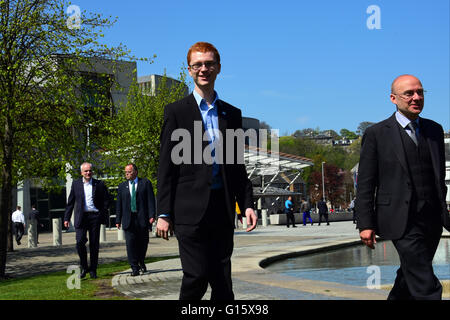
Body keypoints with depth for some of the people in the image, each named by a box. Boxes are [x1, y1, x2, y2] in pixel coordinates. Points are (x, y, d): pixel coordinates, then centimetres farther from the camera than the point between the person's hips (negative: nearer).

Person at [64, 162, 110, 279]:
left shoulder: (99, 184, 6)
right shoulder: (76, 184, 9)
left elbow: (106, 201, 7)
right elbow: (70, 202, 11)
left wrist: (103, 217, -2)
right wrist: (67, 218, 6)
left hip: (95, 216, 0)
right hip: (81, 216, 0)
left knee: (94, 244, 2)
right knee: (80, 241, -13)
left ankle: (93, 270, 13)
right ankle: (84, 267, 5)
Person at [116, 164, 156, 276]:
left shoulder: (145, 183, 6)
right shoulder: (122, 186, 14)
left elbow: (151, 200, 0)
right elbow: (119, 204, 12)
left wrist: (152, 215, -10)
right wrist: (118, 220, 5)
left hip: (142, 218, -1)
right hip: (128, 220, 1)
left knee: (143, 242, 6)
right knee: (130, 243, -7)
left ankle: (141, 262, 29)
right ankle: (134, 267, -3)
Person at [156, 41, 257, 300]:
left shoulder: (232, 114, 14)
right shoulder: (176, 112, 3)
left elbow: (238, 165, 16)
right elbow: (166, 167, -1)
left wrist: (247, 204, 5)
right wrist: (164, 213, -5)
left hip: (222, 211, 4)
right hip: (190, 211, -4)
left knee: (223, 281, 5)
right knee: (197, 275, -9)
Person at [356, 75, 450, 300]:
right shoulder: (376, 134, -4)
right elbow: (365, 183, -3)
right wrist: (365, 224, -8)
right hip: (402, 221, -5)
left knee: (410, 276, 19)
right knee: (426, 287, -10)